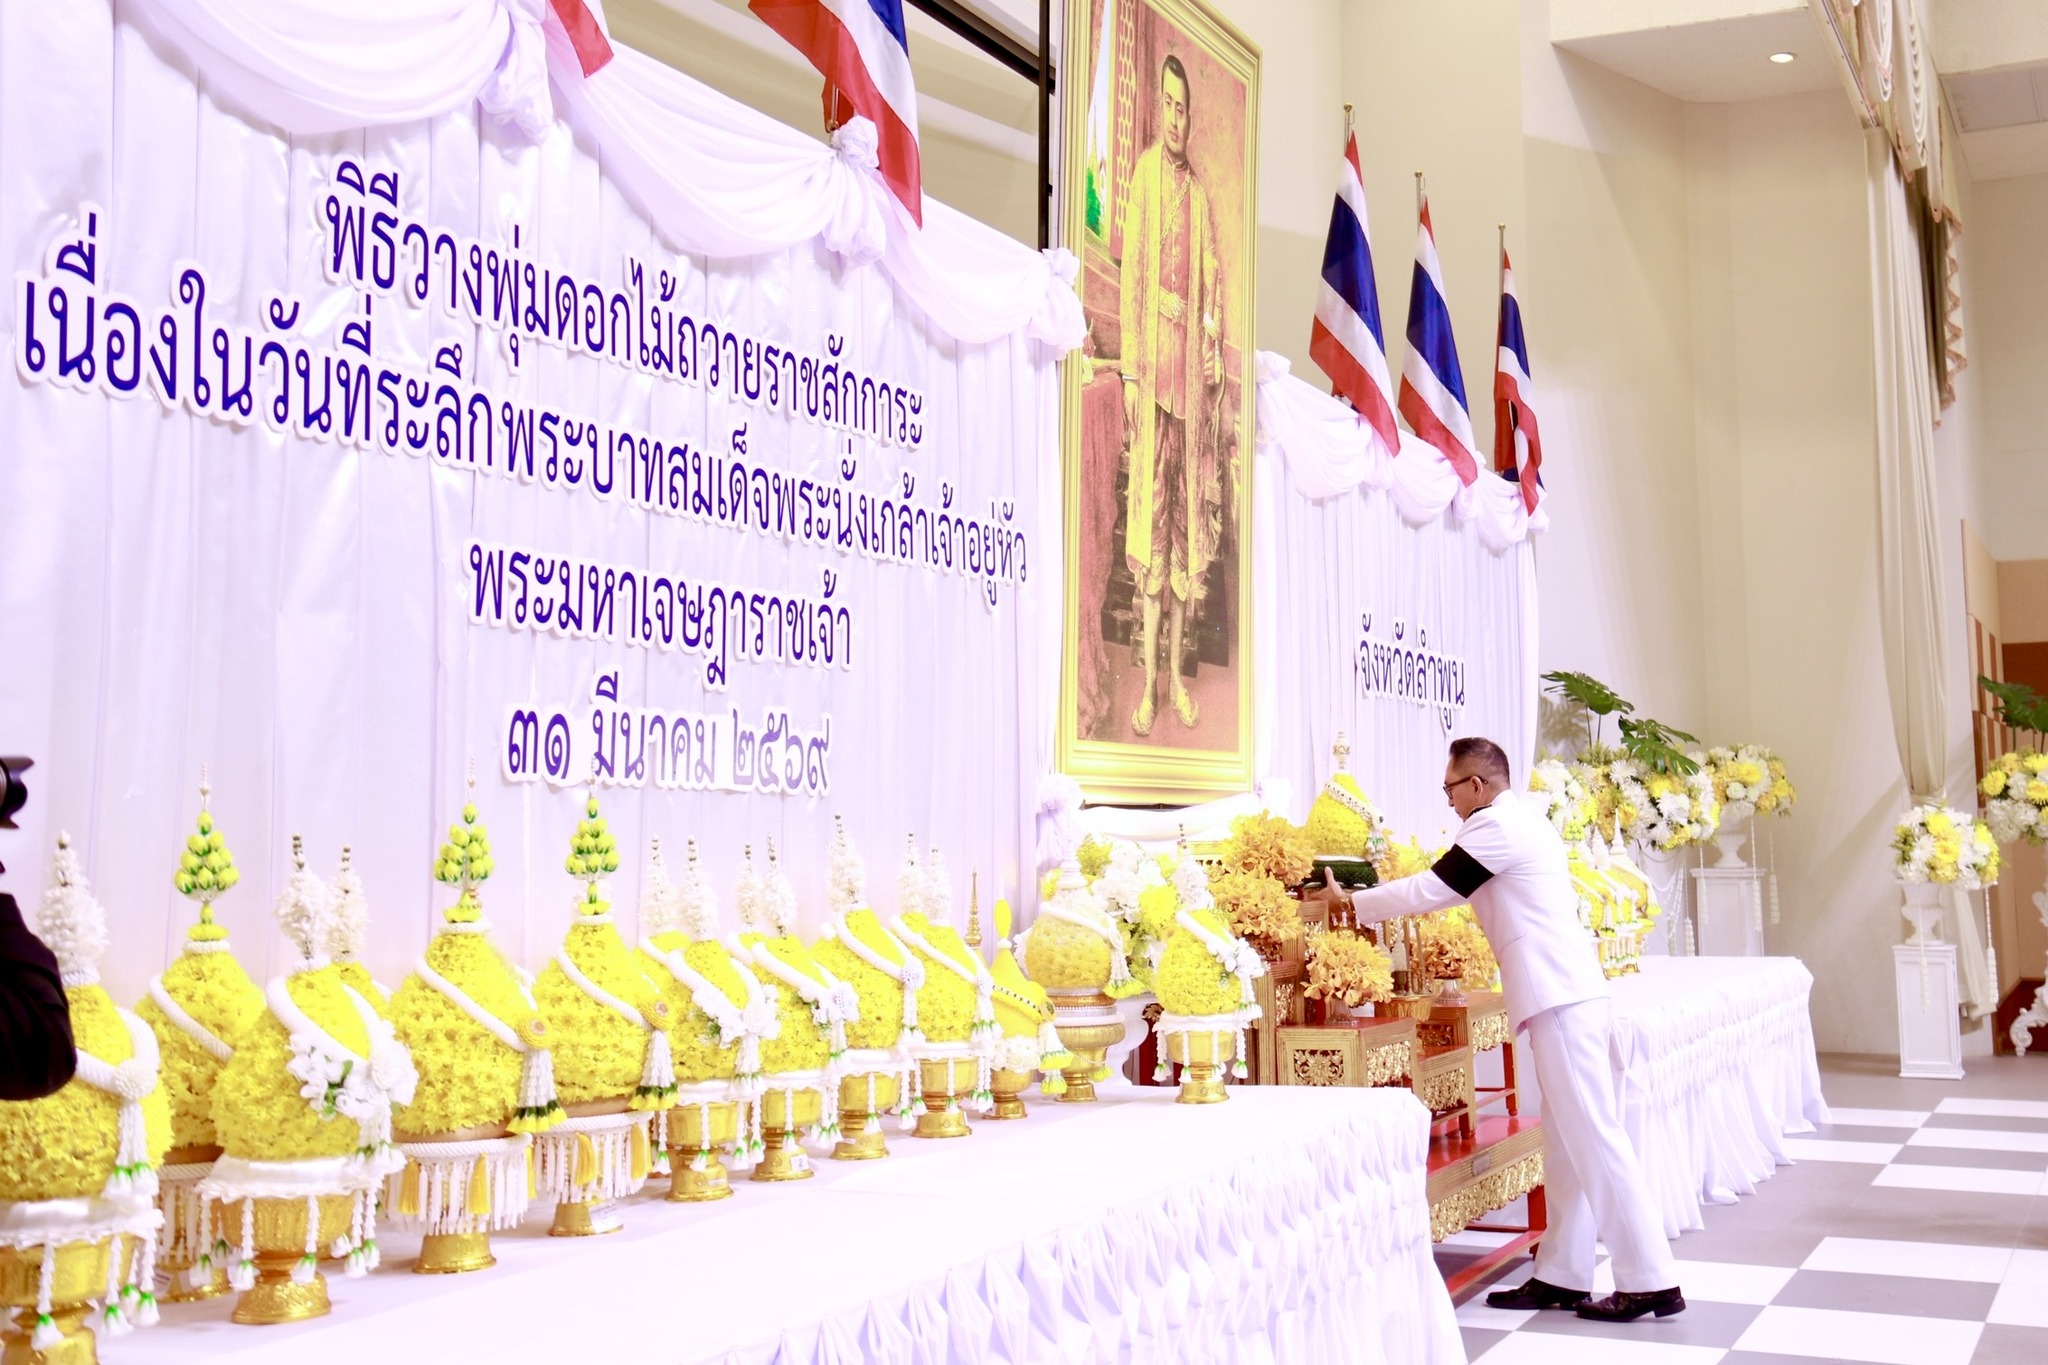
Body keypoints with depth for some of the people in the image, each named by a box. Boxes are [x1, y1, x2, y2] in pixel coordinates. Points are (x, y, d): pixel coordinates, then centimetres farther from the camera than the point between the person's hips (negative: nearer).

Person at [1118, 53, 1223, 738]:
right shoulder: (1143, 177, -1)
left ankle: (1178, 672, 14)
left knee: (1186, 526, 7)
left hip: (1191, 369, 5)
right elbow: (1129, 277, -6)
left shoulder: (1198, 190, 14)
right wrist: (1130, 371, -11)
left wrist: (1215, 346, 4)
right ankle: (1149, 681, -1)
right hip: (1152, 366, -5)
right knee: (1151, 525, -5)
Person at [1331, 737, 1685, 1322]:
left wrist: (1351, 904, 4)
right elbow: (1451, 887, 29)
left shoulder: (1496, 827, -10)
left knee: (1593, 1136, -8)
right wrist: (1367, 902, 28)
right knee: (1566, 1139, 11)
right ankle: (1561, 1274, 15)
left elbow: (1430, 890, -8)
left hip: (1559, 998, -10)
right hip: (1565, 993, 10)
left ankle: (1650, 1282, -5)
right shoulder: (1523, 820, 21)